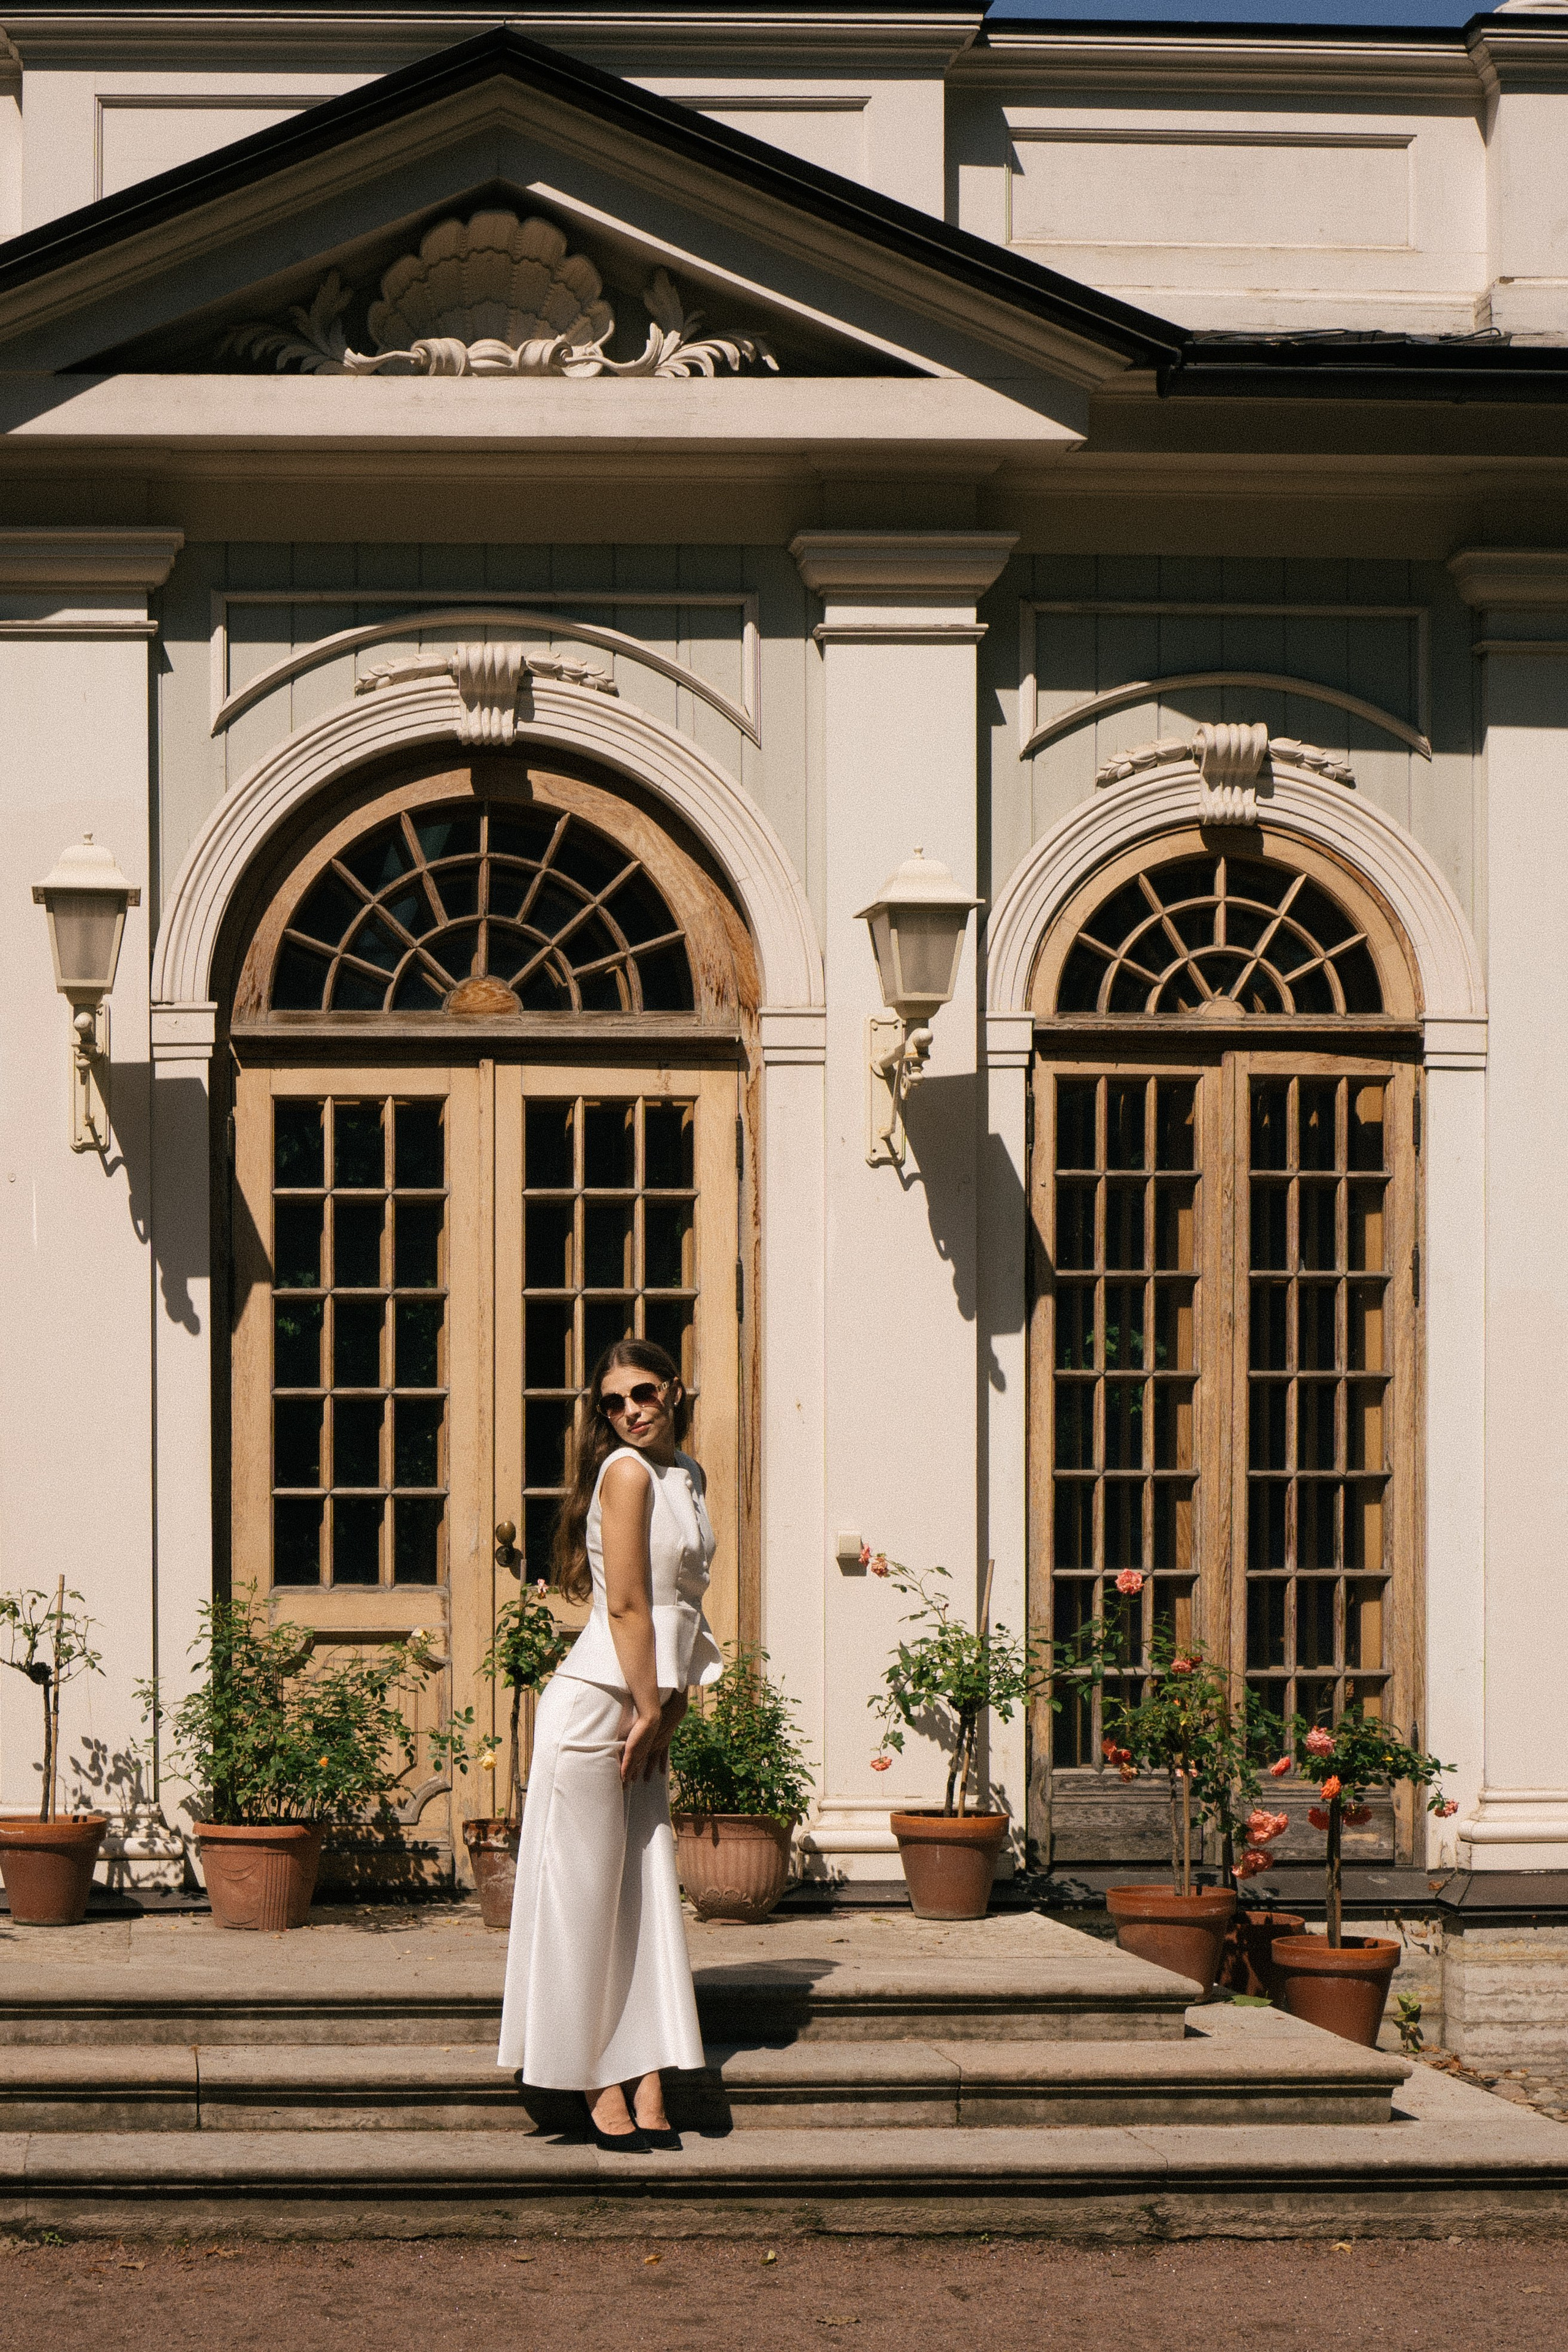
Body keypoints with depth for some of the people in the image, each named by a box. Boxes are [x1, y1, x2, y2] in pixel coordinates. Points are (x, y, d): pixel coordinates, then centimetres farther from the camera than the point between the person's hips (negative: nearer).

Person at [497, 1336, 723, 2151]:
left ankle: (649, 2093, 6)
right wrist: (648, 1711, -10)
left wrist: (666, 1716, 4)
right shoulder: (626, 1471, -11)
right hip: (596, 1702, -8)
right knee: (585, 1892, -1)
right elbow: (627, 1604, -14)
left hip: (644, 1709, 8)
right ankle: (596, 2084, 5)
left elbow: (684, 1613, 14)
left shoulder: (686, 1477, 14)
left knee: (649, 1893, 5)